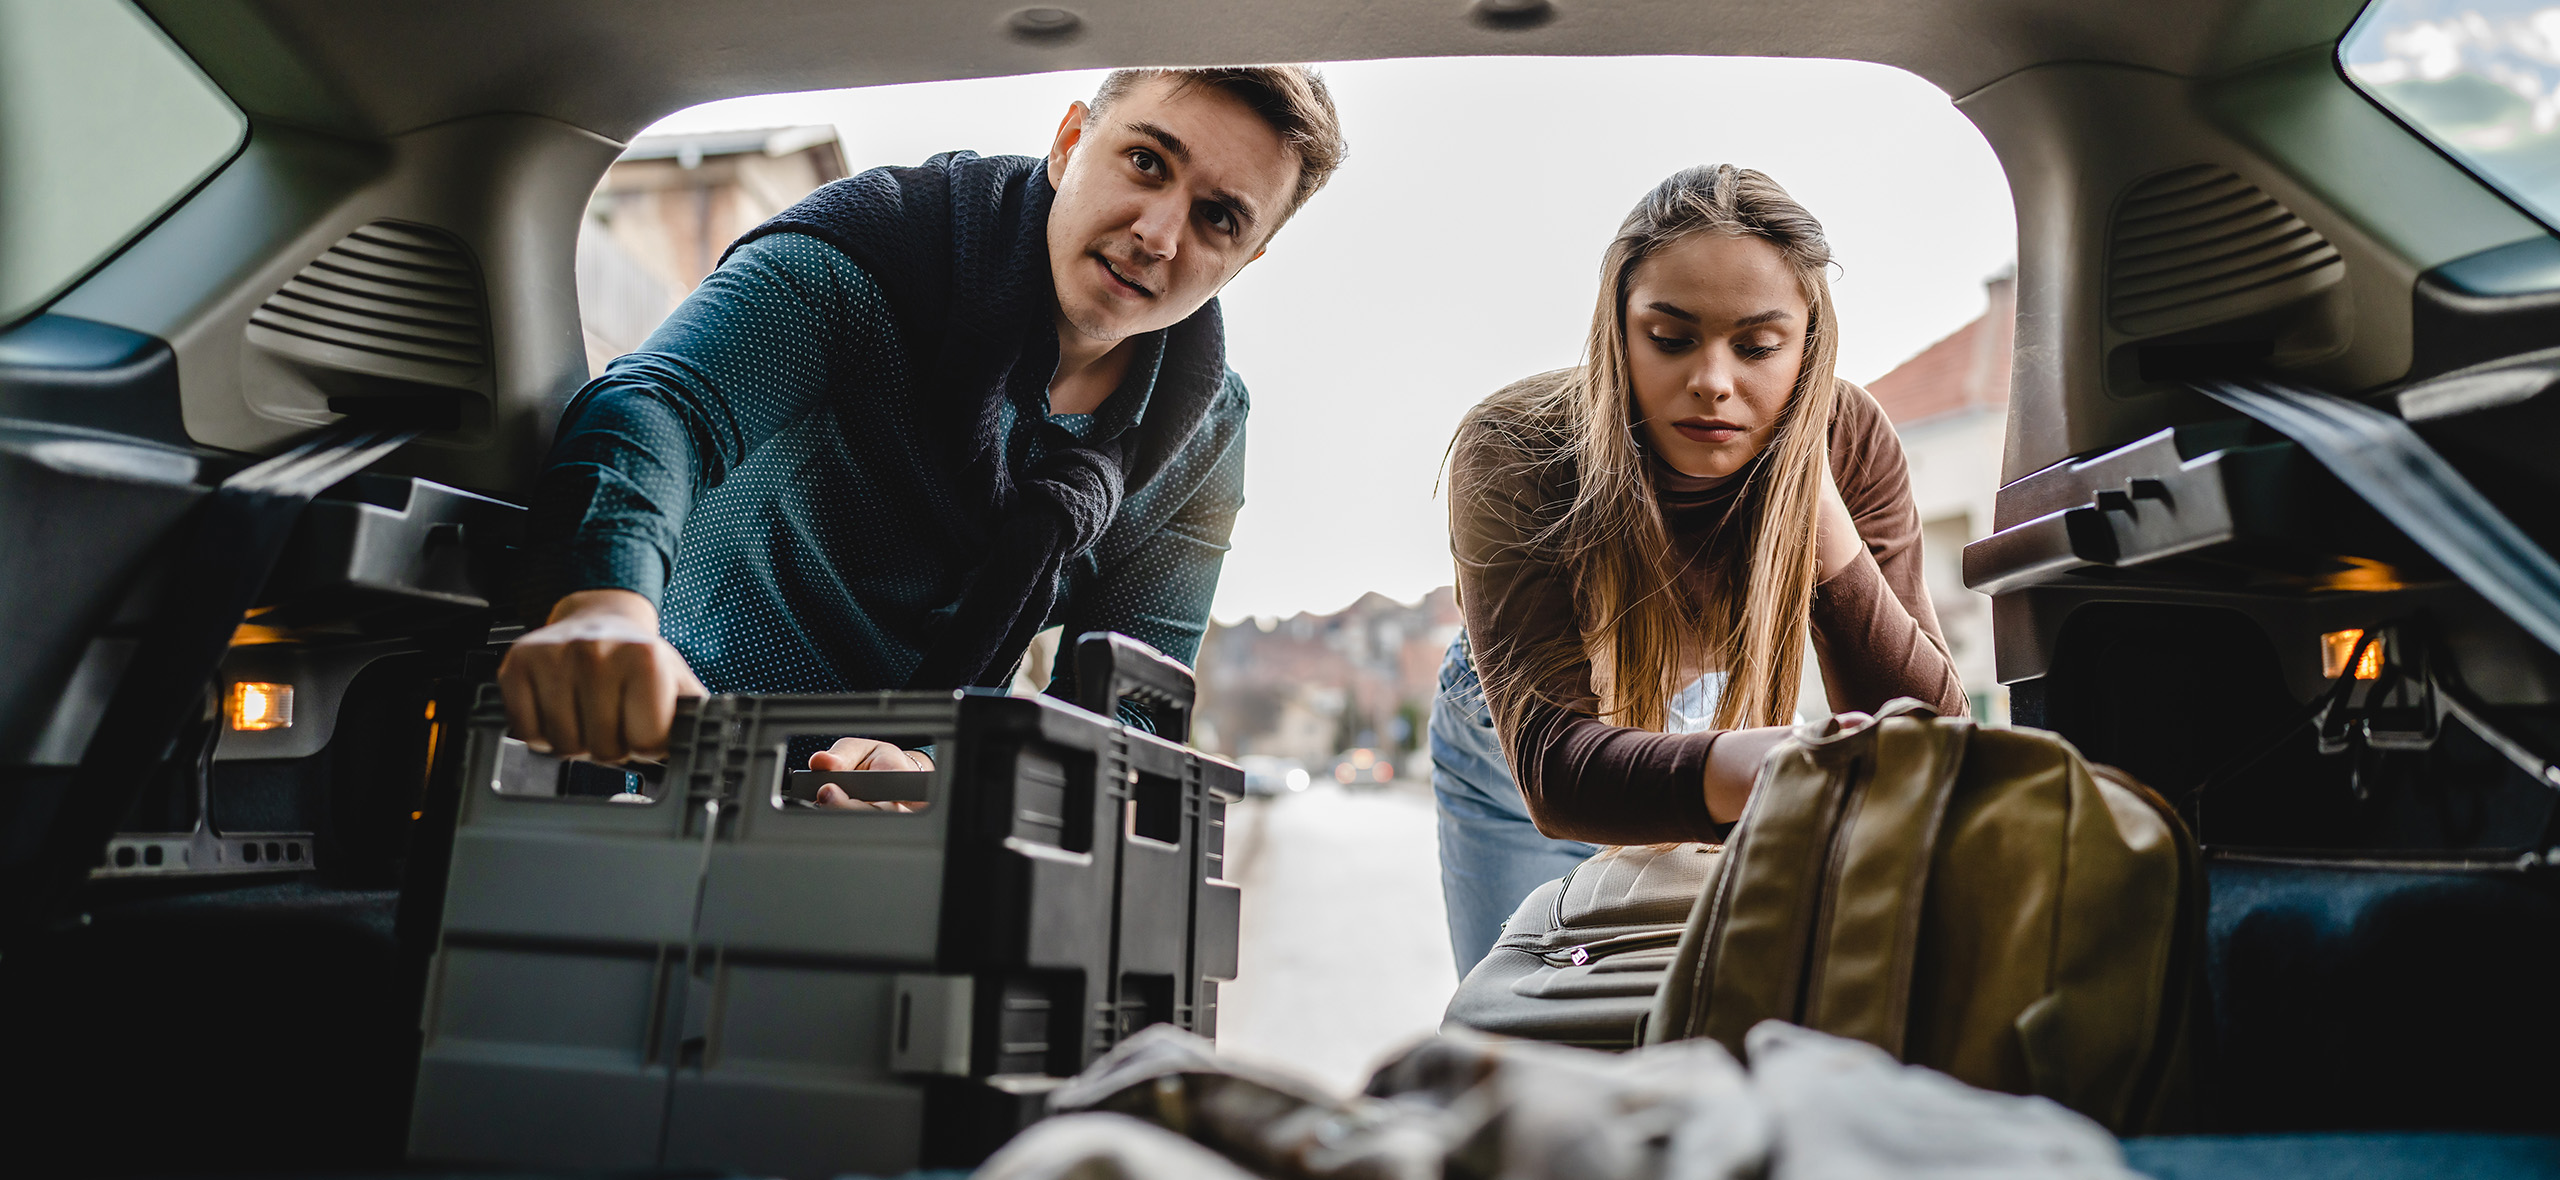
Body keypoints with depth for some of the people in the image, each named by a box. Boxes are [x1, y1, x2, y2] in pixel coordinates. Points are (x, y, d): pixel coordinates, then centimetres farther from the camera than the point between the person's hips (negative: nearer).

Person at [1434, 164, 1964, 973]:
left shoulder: (1847, 441, -26)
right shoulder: (1513, 450, -35)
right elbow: (1551, 761, -47)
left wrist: (1819, 512, -40)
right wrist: (1733, 770, -69)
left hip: (1707, 726, 2)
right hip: (1512, 759, -2)